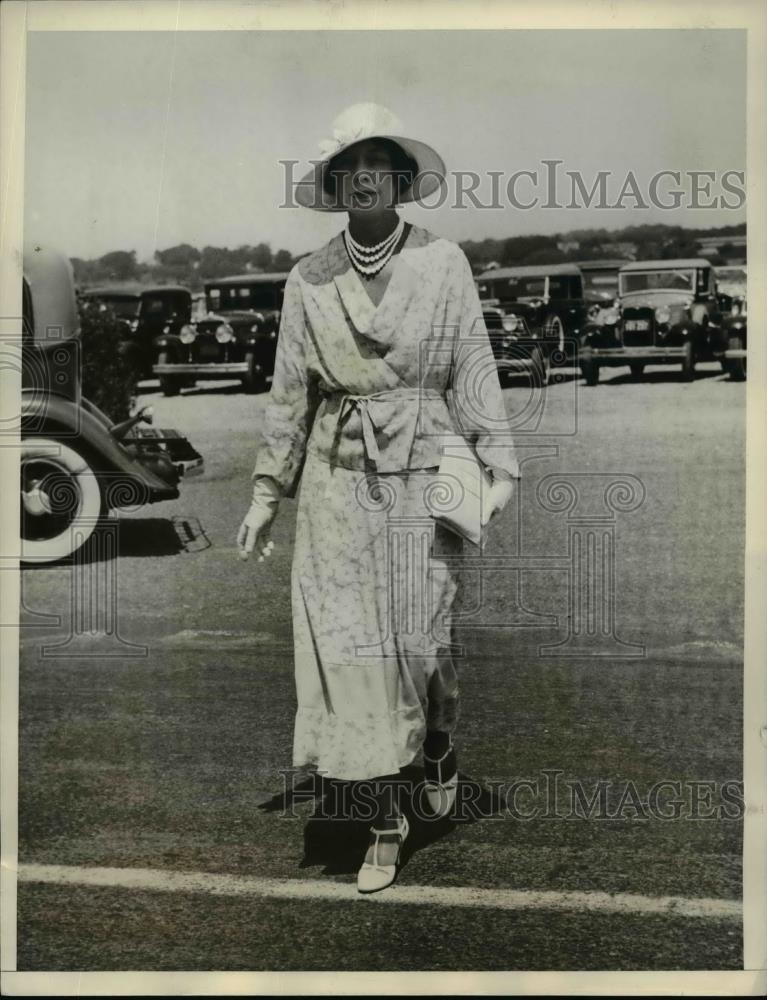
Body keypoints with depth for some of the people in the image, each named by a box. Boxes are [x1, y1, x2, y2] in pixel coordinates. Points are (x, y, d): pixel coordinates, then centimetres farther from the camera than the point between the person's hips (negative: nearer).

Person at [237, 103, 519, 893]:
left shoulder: (443, 263, 1)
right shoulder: (309, 279, 5)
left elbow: (474, 369, 2)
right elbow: (289, 392, 9)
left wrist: (499, 466, -5)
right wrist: (266, 492, 8)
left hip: (424, 475, -1)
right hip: (339, 481, 2)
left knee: (421, 638, 1)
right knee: (349, 644, 0)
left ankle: (439, 746, 38)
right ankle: (387, 820, 16)